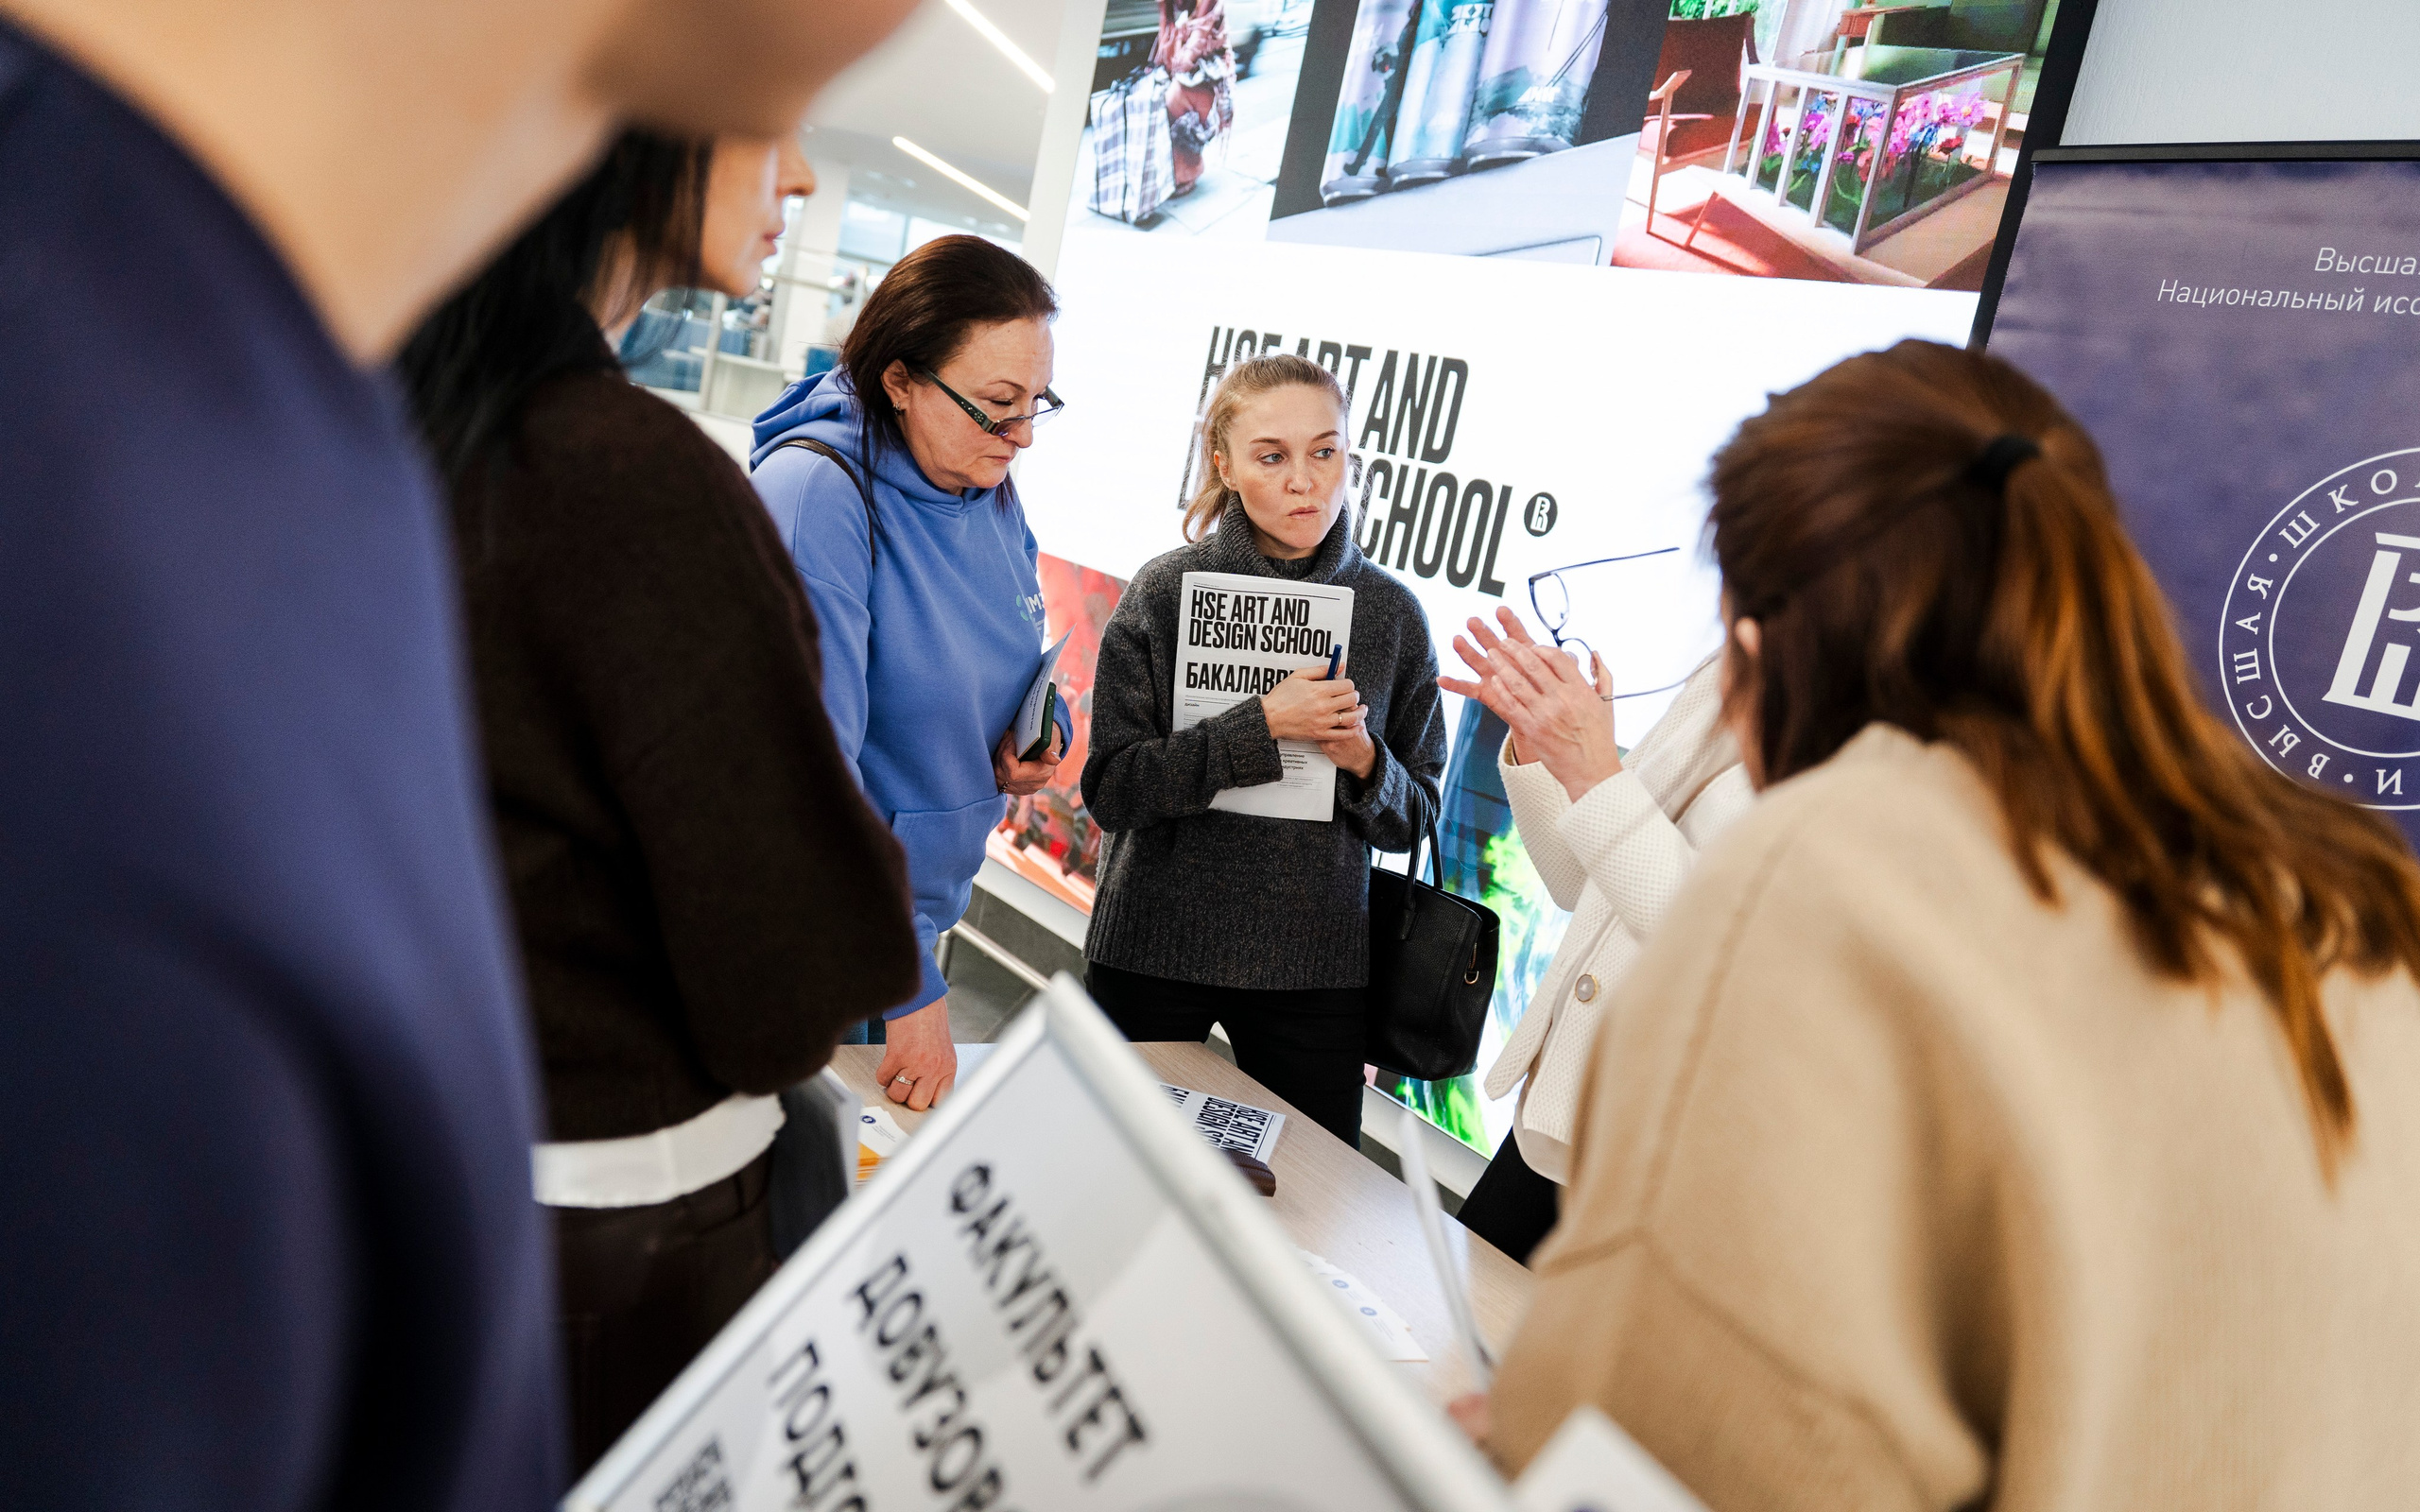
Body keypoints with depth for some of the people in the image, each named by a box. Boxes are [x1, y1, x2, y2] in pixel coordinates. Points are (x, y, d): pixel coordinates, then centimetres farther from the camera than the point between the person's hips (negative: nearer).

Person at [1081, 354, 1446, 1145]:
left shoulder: (1392, 612, -1)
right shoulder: (1166, 591, -6)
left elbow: (1416, 815, 5)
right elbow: (1111, 788, -12)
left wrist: (1364, 761, -16)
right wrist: (1262, 725, -21)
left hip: (1318, 967, 1)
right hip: (1156, 951, -1)